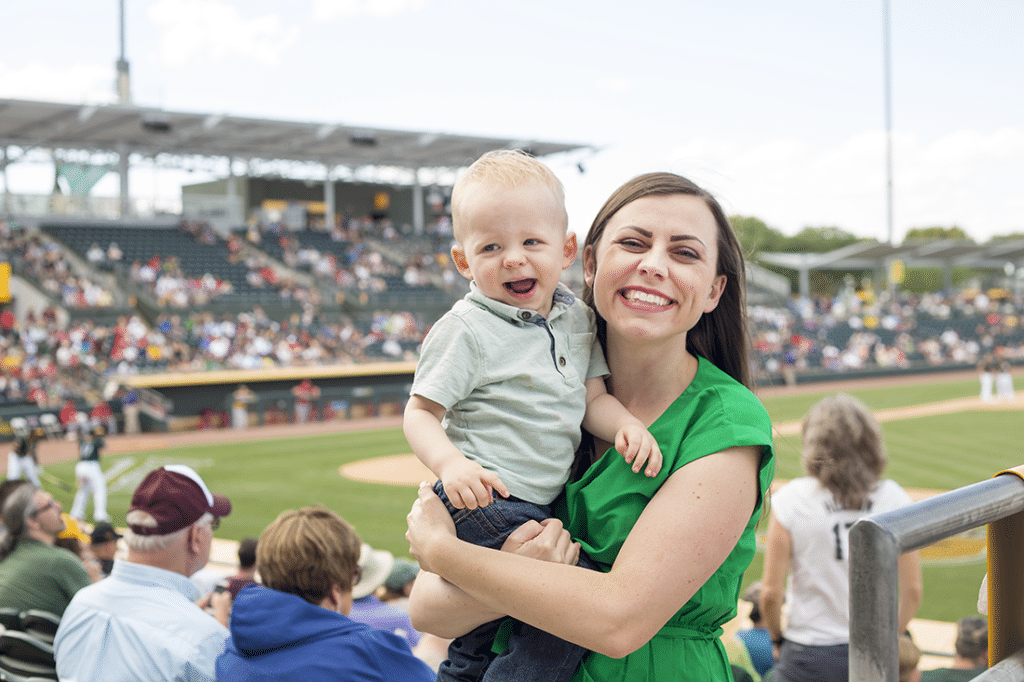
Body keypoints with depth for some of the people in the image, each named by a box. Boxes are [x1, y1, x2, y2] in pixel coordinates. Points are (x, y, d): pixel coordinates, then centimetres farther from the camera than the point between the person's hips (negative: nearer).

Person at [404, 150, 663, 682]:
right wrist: (450, 463, -31)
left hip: (540, 505, 7)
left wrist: (626, 425, -12)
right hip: (485, 501, -7)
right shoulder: (466, 330, -12)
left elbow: (592, 397, 9)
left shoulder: (577, 321, 7)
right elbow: (421, 413, -11)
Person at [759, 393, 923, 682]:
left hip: (808, 656, -2)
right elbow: (913, 592, 0)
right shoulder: (894, 498, -2)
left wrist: (778, 639, 9)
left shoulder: (791, 499, -9)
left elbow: (770, 593, -9)